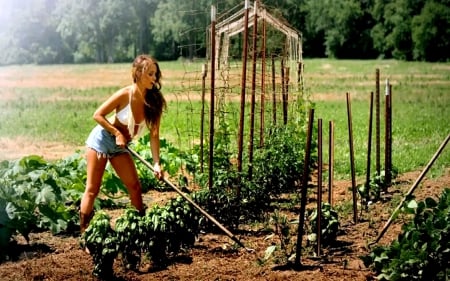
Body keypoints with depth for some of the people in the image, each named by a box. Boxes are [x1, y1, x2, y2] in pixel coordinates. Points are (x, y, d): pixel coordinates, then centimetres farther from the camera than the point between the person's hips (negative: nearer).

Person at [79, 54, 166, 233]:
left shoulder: (154, 101, -11)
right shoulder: (125, 95, -24)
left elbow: (154, 134, -11)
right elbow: (98, 115, -15)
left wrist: (156, 163, -19)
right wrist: (117, 133, -20)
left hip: (120, 146, 5)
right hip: (101, 139, -5)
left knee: (134, 186, 5)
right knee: (93, 189, -4)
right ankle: (83, 231, 1)